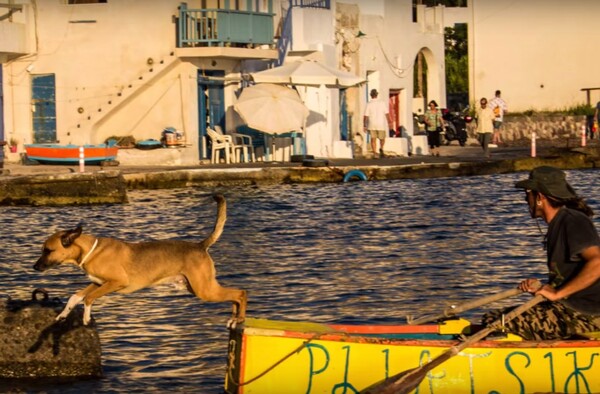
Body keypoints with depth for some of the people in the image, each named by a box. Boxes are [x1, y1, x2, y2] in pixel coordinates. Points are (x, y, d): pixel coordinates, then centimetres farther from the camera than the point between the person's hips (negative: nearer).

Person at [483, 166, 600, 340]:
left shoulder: (573, 221, -14)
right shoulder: (557, 224, 18)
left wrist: (557, 293, -21)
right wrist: (539, 287, 5)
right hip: (569, 307, 10)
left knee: (494, 324, -15)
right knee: (493, 318, 10)